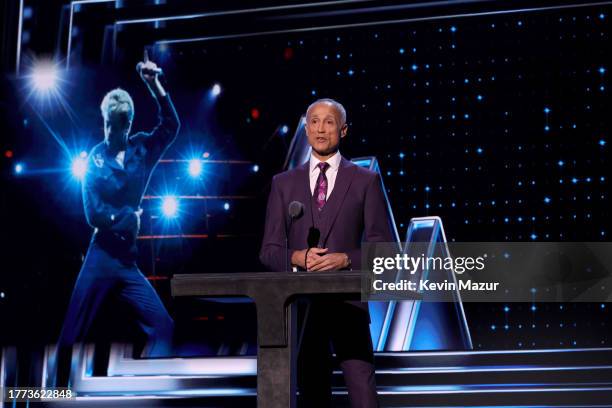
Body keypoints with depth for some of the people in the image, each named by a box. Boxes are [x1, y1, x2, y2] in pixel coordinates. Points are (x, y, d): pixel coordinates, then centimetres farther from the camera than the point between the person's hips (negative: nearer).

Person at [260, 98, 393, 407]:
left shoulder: (366, 181, 6)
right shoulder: (284, 183, 11)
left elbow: (382, 247, 3)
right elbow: (269, 251, 8)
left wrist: (345, 259, -14)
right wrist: (296, 257, -13)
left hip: (348, 301, -2)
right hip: (301, 301, 2)